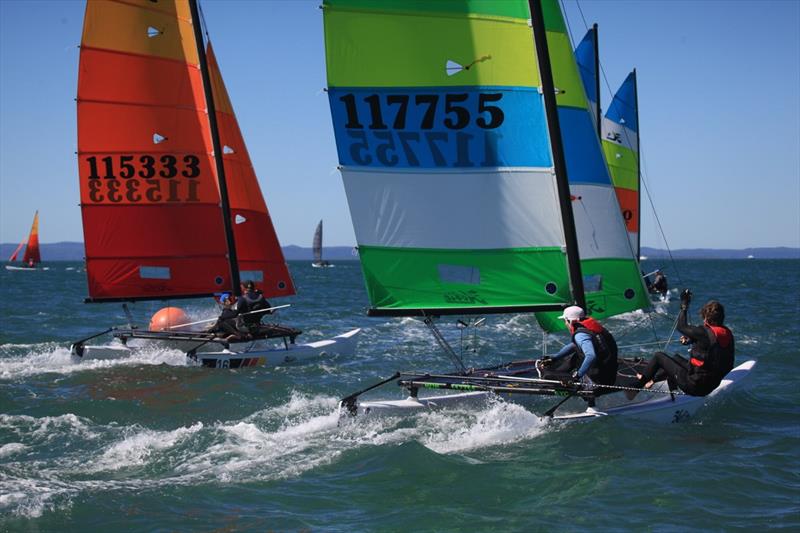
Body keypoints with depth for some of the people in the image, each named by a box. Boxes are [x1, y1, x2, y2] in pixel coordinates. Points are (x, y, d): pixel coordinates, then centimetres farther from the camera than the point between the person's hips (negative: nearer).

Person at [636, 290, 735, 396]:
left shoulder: (704, 332, -24)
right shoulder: (728, 335, -2)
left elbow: (681, 326, -8)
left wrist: (684, 305, 3)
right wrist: (691, 340, 18)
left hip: (694, 385, -8)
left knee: (659, 356, 8)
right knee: (676, 358, 29)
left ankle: (641, 381, 27)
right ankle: (653, 379, 42)